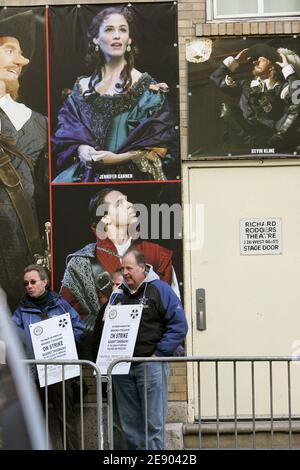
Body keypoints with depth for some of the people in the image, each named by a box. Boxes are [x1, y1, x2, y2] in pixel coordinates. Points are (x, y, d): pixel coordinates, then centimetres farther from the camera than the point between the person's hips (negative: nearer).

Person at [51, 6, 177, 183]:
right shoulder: (82, 87, 15)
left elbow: (160, 144, -2)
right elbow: (66, 134, 13)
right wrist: (81, 149, -9)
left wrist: (117, 157, -12)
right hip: (87, 173, 3)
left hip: (132, 175, -3)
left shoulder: (147, 87, 4)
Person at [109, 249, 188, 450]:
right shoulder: (118, 294, 14)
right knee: (129, 424, 11)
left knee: (154, 423, -2)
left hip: (150, 365, -5)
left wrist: (159, 353, -12)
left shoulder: (160, 290, -3)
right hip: (121, 366, 6)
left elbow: (179, 326, -8)